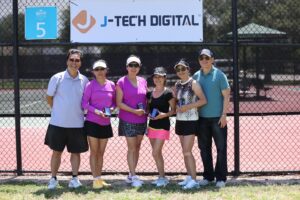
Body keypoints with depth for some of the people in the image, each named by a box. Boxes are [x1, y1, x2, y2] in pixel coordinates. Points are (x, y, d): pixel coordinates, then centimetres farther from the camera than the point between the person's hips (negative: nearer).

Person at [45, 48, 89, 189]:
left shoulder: (84, 80, 1)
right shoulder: (57, 78, -6)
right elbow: (49, 98, 3)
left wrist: (79, 111, 5)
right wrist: (58, 111, 5)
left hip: (77, 124, 2)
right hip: (58, 123, -2)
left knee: (76, 152, 8)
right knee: (56, 151, 6)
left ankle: (74, 178, 19)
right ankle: (53, 179, 16)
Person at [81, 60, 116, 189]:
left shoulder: (111, 85, 3)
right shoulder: (90, 85, -7)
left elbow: (114, 102, 12)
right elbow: (84, 103, -8)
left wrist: (111, 108, -9)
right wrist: (96, 111, -21)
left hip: (105, 124, 4)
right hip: (92, 122, -4)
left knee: (101, 153, 10)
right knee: (94, 152, -1)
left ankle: (99, 179, 17)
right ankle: (96, 180, 3)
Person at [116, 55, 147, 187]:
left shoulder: (143, 81, 8)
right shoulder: (121, 82, -7)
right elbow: (119, 103, -10)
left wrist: (146, 111, 0)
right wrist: (134, 111, -19)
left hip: (142, 120, 5)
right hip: (128, 120, -5)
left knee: (137, 147, 10)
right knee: (132, 148, -3)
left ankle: (131, 175, 20)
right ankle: (133, 177, 2)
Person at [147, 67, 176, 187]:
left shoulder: (168, 93, -10)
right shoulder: (150, 93, 7)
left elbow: (173, 110, -7)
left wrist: (164, 115, -22)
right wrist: (148, 113, -4)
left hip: (163, 125, -6)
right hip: (152, 125, 6)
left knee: (155, 153, -10)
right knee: (157, 153, 11)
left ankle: (162, 178, 3)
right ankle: (161, 177, 21)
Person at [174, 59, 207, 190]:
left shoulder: (193, 84, -9)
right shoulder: (177, 85, 10)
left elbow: (203, 100, -13)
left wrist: (188, 107, -19)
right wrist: (176, 107, 2)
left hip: (191, 120, -7)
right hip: (180, 120, 7)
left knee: (187, 151, -11)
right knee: (185, 151, 10)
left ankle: (194, 180, -7)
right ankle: (189, 177, 17)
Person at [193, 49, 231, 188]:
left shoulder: (219, 75, -3)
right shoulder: (196, 76, 8)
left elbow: (226, 96, -5)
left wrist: (224, 115, -12)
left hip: (217, 118, -4)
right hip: (202, 118, 4)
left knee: (221, 148, -1)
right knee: (204, 148, 9)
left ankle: (221, 178, 5)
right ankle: (208, 176, 19)